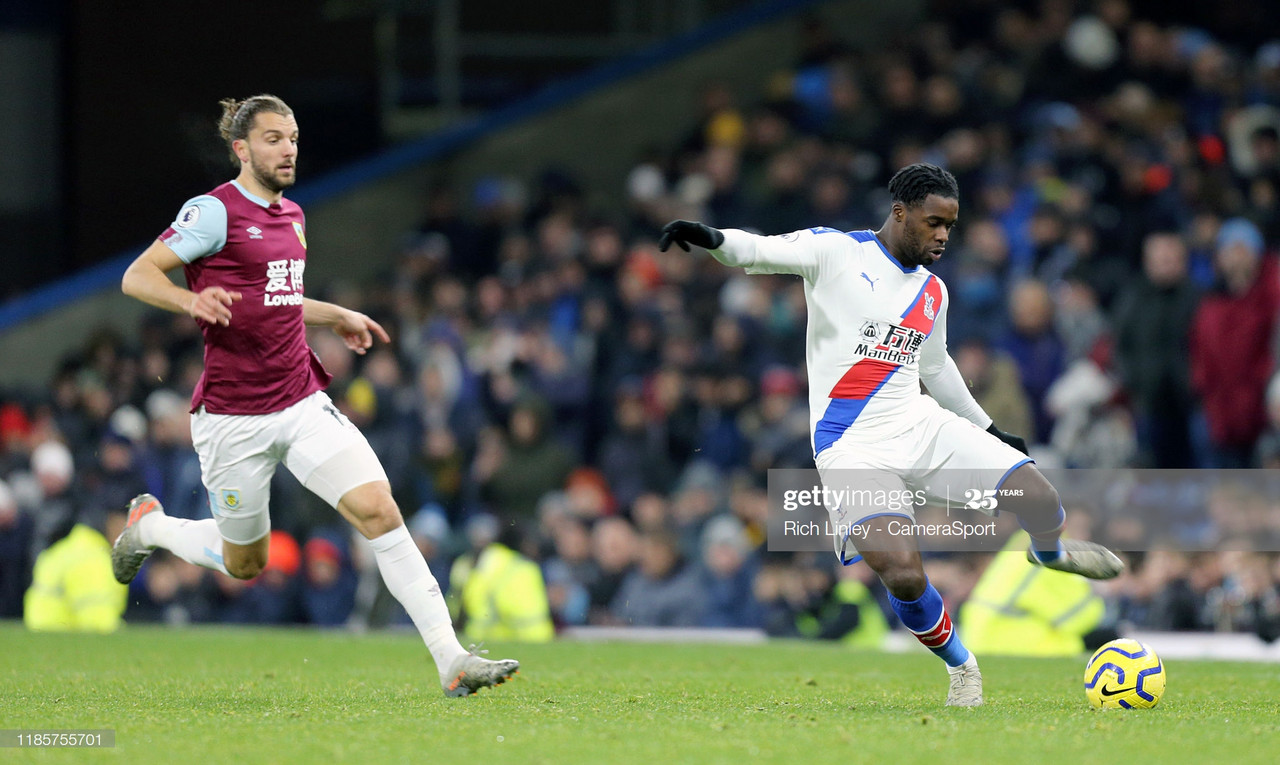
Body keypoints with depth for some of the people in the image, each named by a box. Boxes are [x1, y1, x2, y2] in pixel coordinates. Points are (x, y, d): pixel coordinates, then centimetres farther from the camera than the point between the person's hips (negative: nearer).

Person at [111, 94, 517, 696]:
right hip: (233, 417, -5)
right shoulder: (215, 211, -9)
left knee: (379, 510, -14)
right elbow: (136, 277, -14)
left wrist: (337, 317, 22)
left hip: (304, 405, 5)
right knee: (244, 563, 10)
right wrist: (193, 300, -31)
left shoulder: (291, 216, 14)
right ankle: (148, 524, 41)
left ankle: (451, 662, -18)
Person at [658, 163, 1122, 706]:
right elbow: (760, 251, -17)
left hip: (923, 426, 5)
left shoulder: (933, 292, 15)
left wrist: (989, 430, 37)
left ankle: (1049, 552, 29)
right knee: (904, 578, -24)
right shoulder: (835, 252, -3)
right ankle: (961, 666, 5)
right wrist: (712, 239, -39)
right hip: (852, 447, -5)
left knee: (1041, 502, -10)